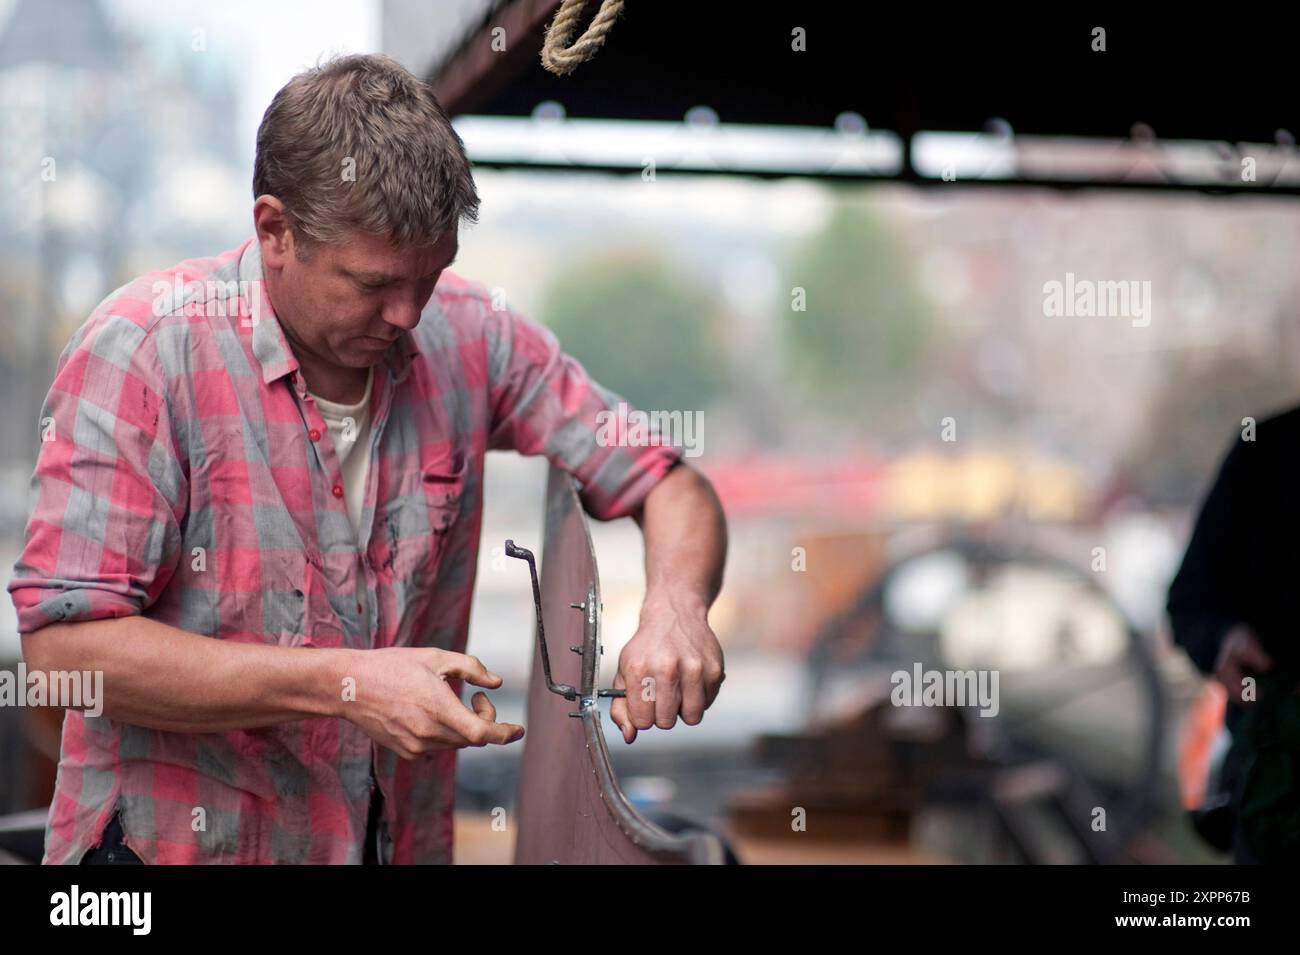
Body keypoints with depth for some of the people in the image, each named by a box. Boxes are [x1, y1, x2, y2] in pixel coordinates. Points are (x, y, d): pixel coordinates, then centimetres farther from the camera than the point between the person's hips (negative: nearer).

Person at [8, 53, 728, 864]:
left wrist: (673, 608, -16)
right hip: (174, 842, -3)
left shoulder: (465, 336, -1)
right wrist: (344, 683, -21)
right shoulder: (144, 350, -14)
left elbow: (672, 487, 7)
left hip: (404, 841, 4)